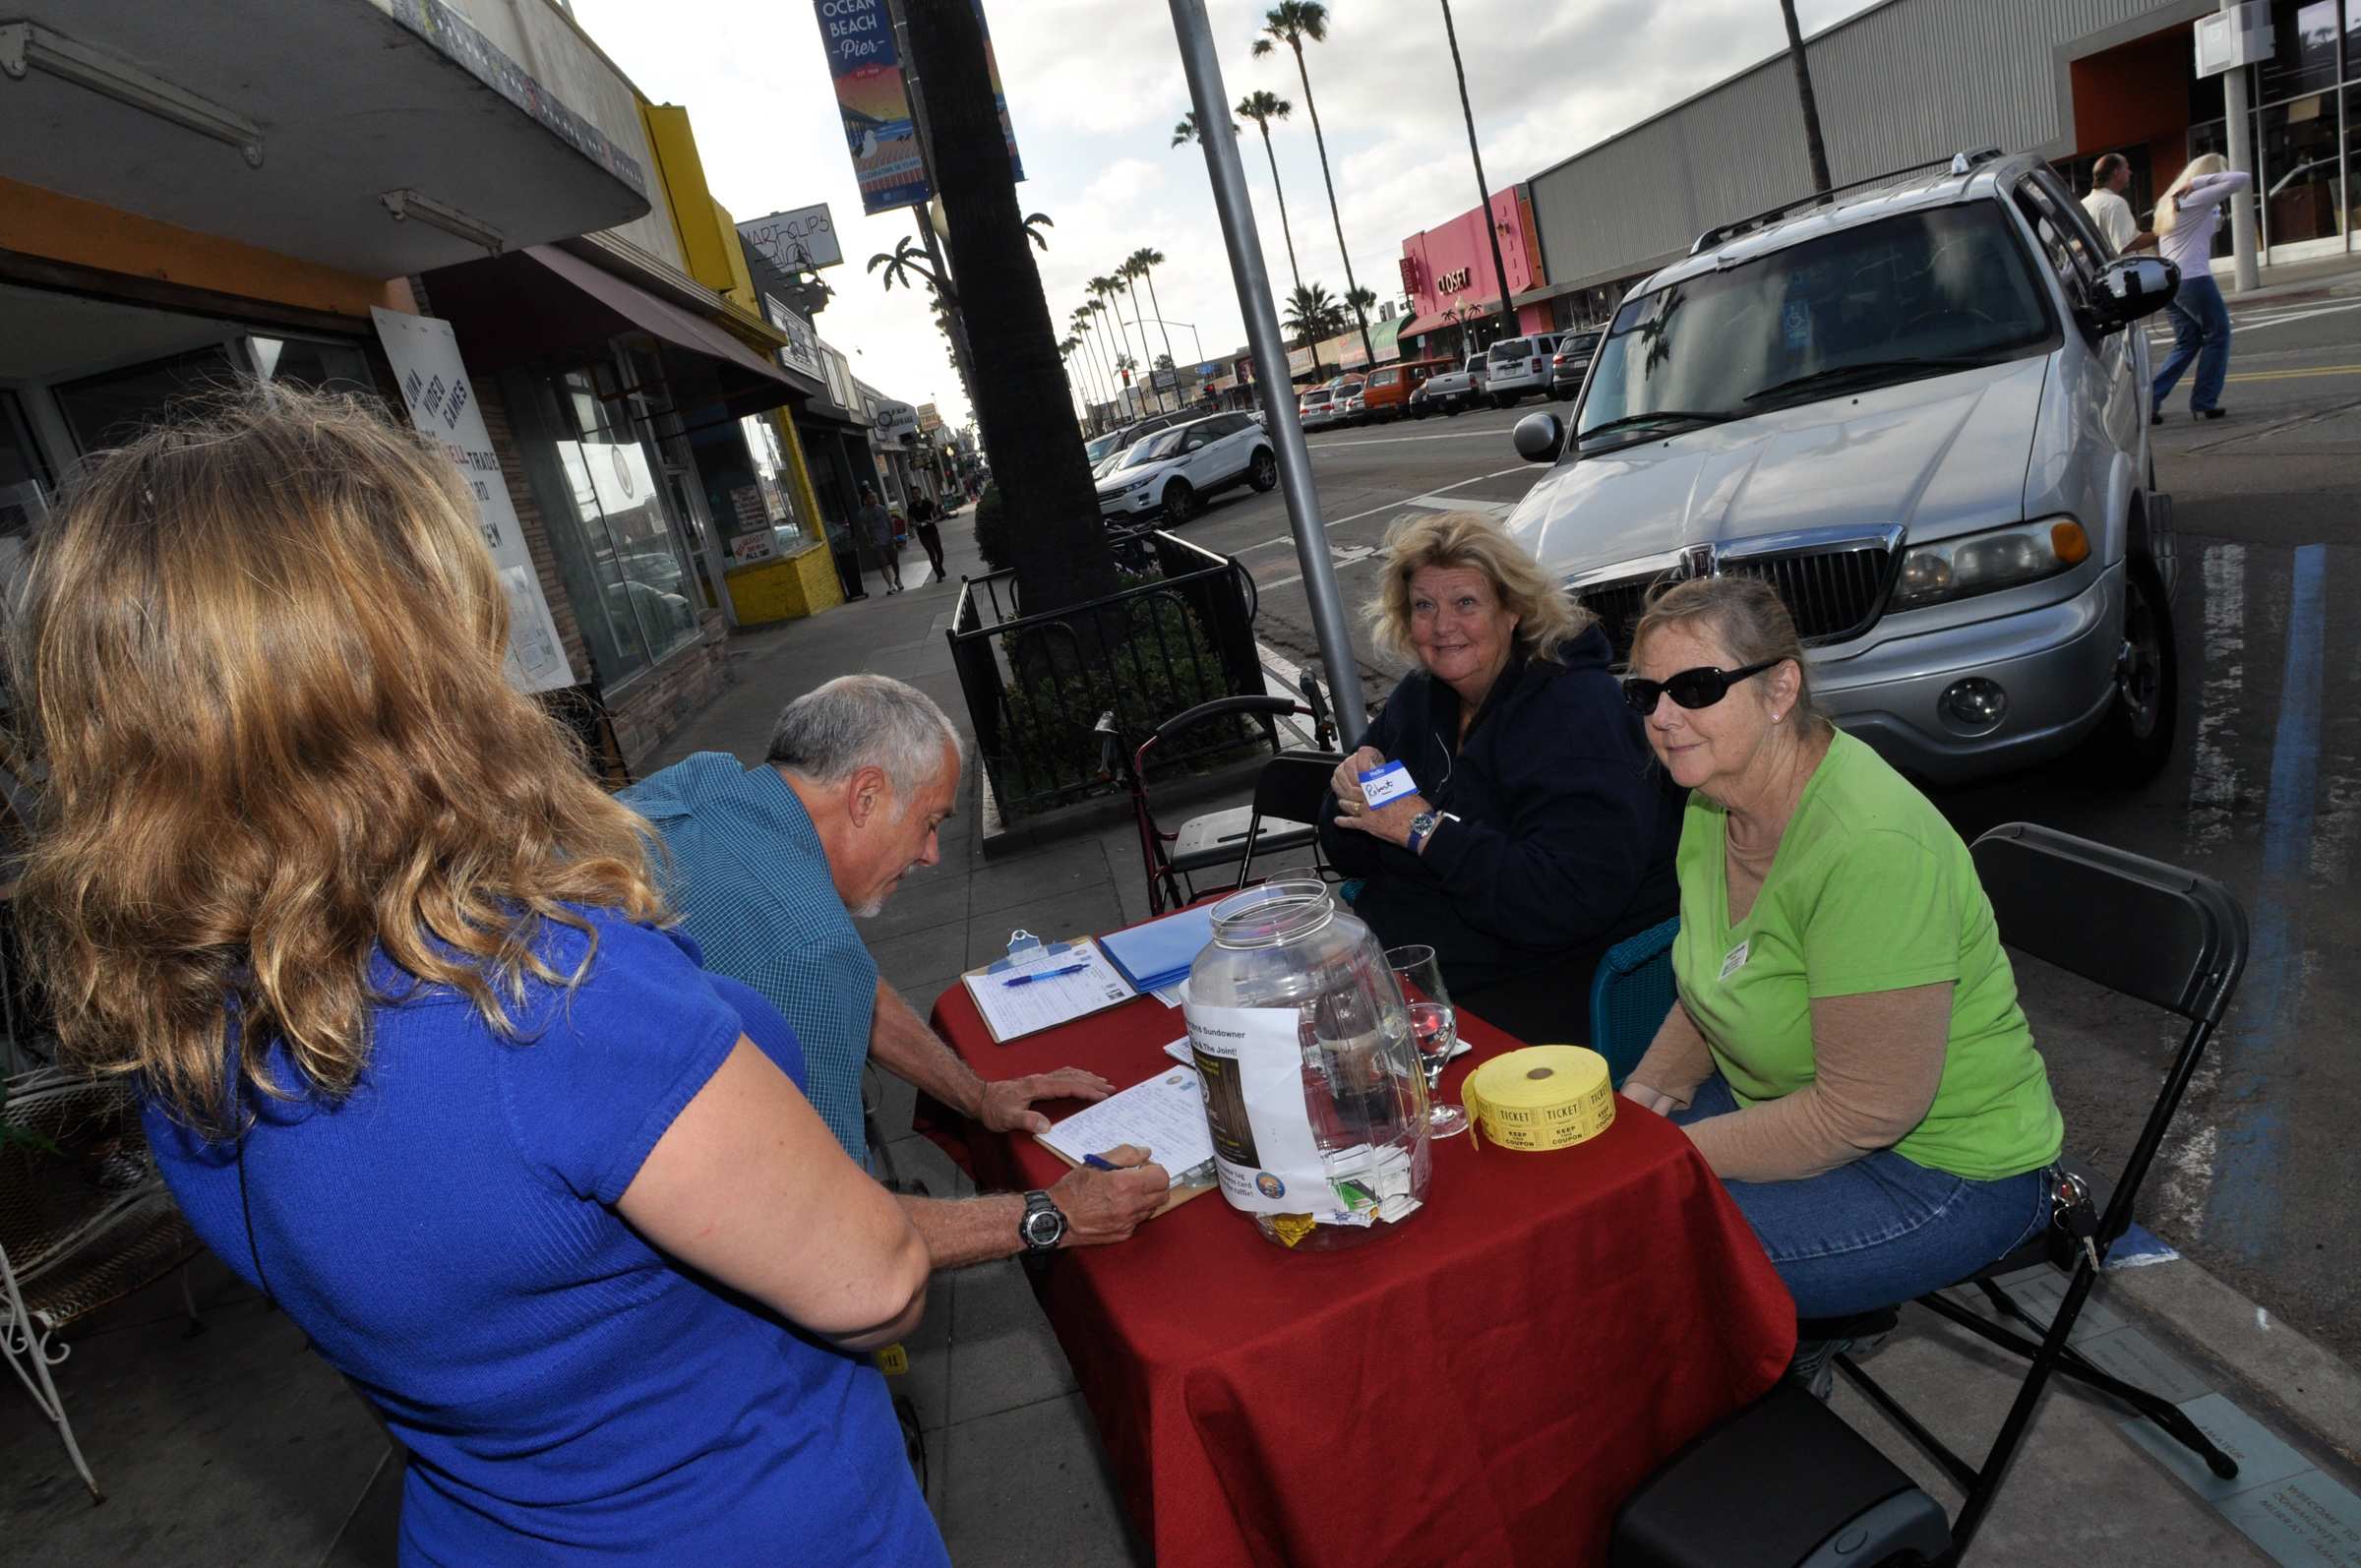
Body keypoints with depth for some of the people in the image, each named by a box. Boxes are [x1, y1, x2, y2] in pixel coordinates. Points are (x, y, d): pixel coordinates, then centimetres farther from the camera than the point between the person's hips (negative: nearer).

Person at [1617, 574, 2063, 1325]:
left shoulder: (1870, 846, -30)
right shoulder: (1716, 803, -2)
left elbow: (1865, 1112, -28)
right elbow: (1715, 985, 12)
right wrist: (1648, 1086, -5)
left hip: (1945, 1166, -8)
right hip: (1784, 1099, 8)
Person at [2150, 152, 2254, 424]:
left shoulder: (2169, 200, 17)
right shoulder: (2200, 199, -6)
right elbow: (2242, 179, -13)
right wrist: (2200, 181, -7)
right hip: (2193, 279, -7)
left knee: (2186, 342, 13)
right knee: (2217, 335, 6)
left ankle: (2151, 399, 0)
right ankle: (2204, 403, 5)